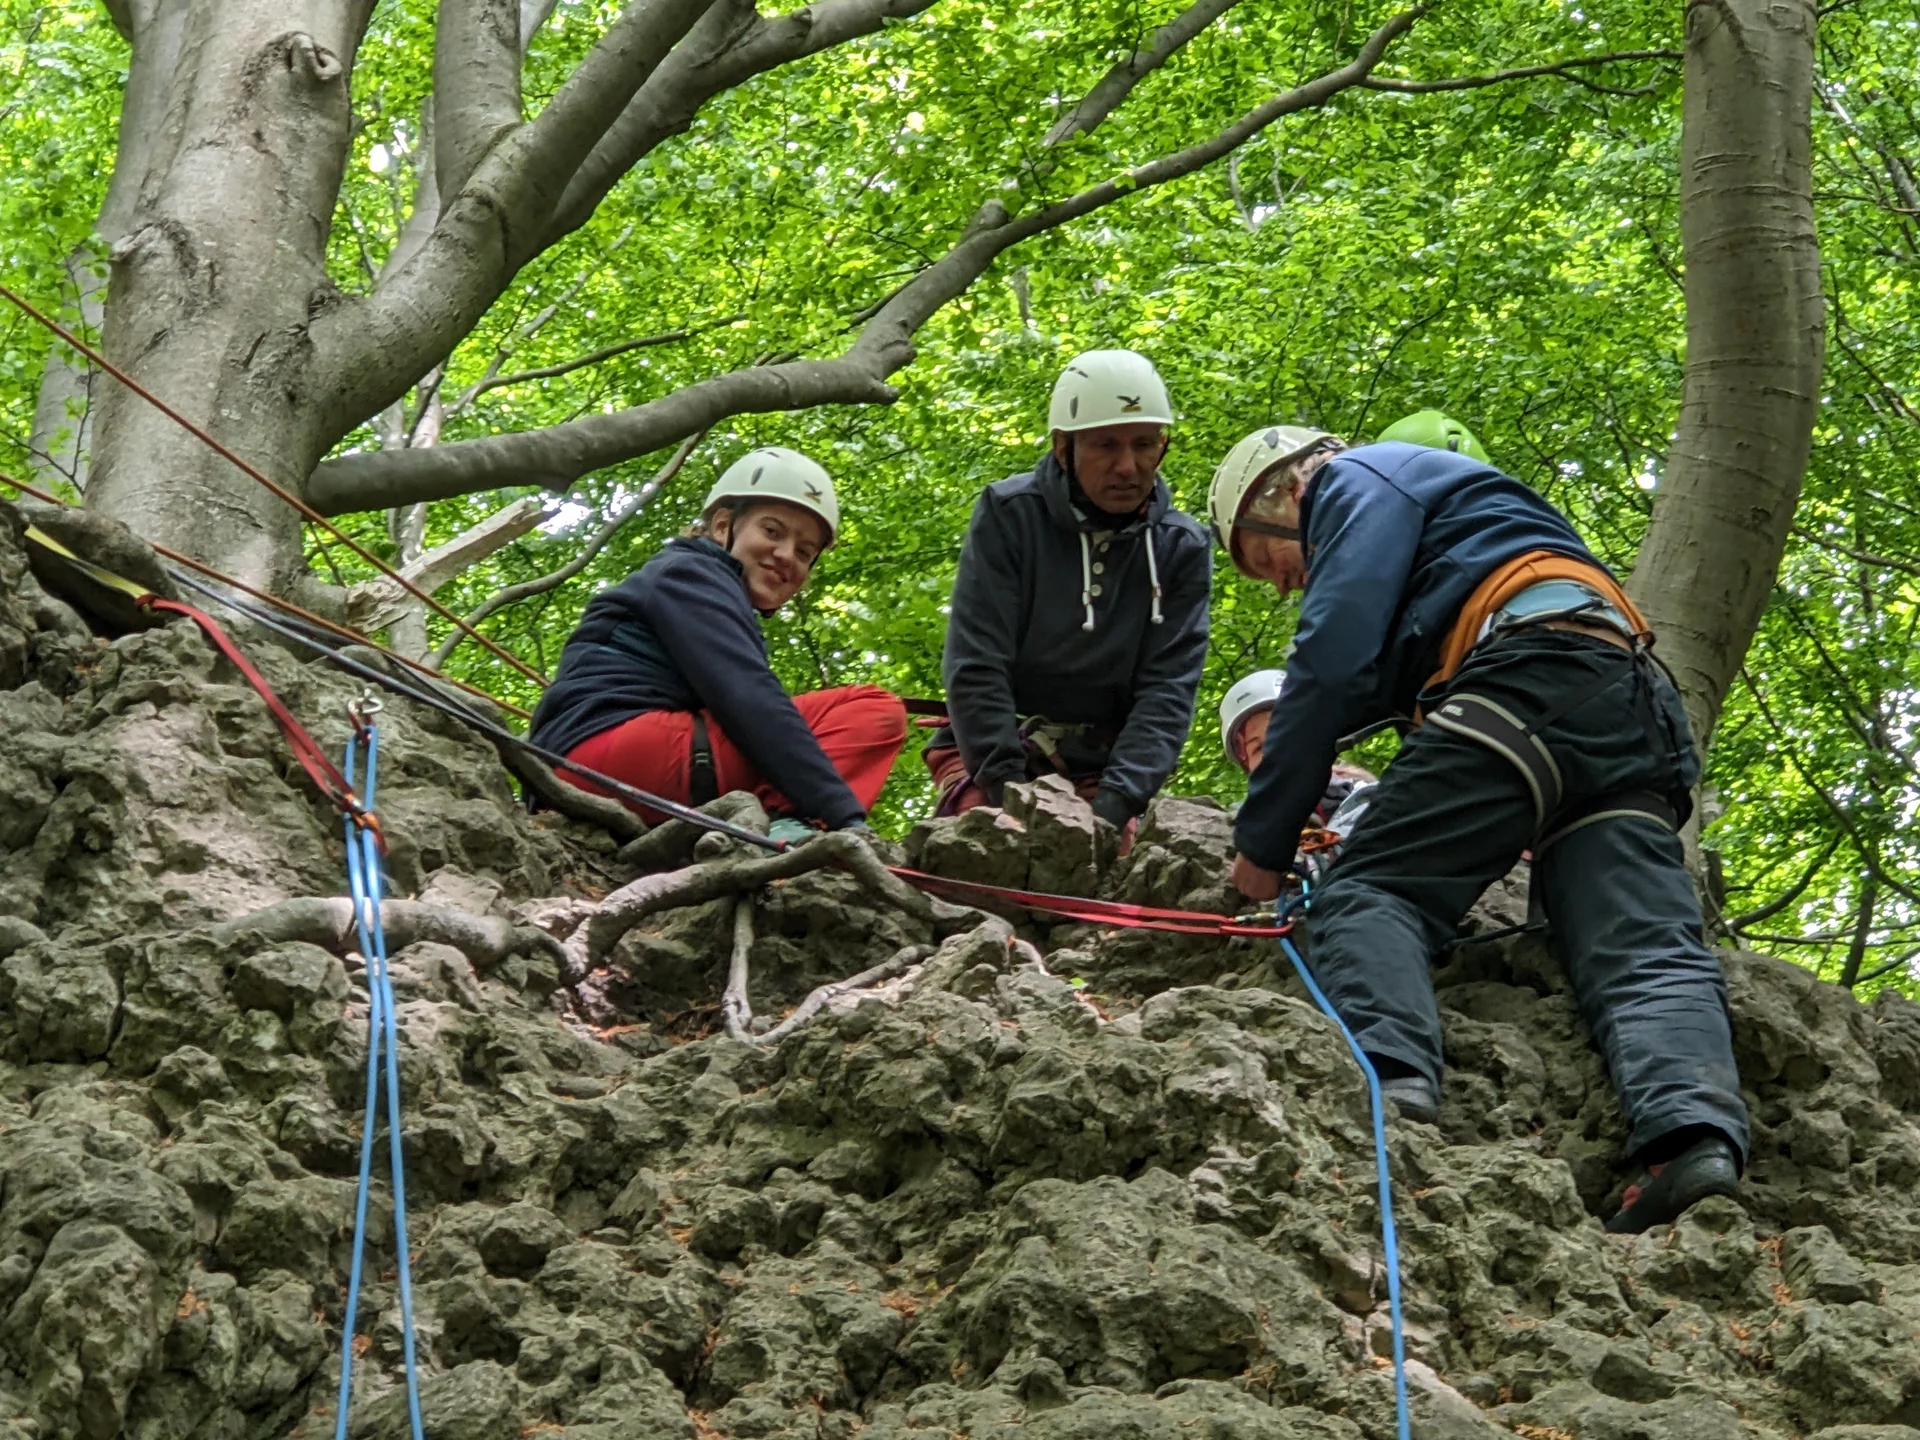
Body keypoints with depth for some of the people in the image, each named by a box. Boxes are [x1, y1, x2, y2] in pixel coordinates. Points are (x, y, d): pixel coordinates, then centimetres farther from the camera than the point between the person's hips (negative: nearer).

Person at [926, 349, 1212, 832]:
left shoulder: (1181, 548, 1)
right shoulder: (1008, 516, -6)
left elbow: (1167, 688, -8)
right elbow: (975, 668, -12)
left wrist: (1118, 799, -23)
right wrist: (1008, 790, -23)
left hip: (1103, 768, 2)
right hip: (991, 752, -2)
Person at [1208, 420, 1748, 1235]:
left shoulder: (1359, 482, 13)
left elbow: (1333, 663, -1)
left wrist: (1264, 838, 3)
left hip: (1535, 674, -8)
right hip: (1638, 719, 8)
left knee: (1368, 893, -10)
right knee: (1644, 953, -10)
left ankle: (1387, 1084, -35)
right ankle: (1697, 1138, -33)